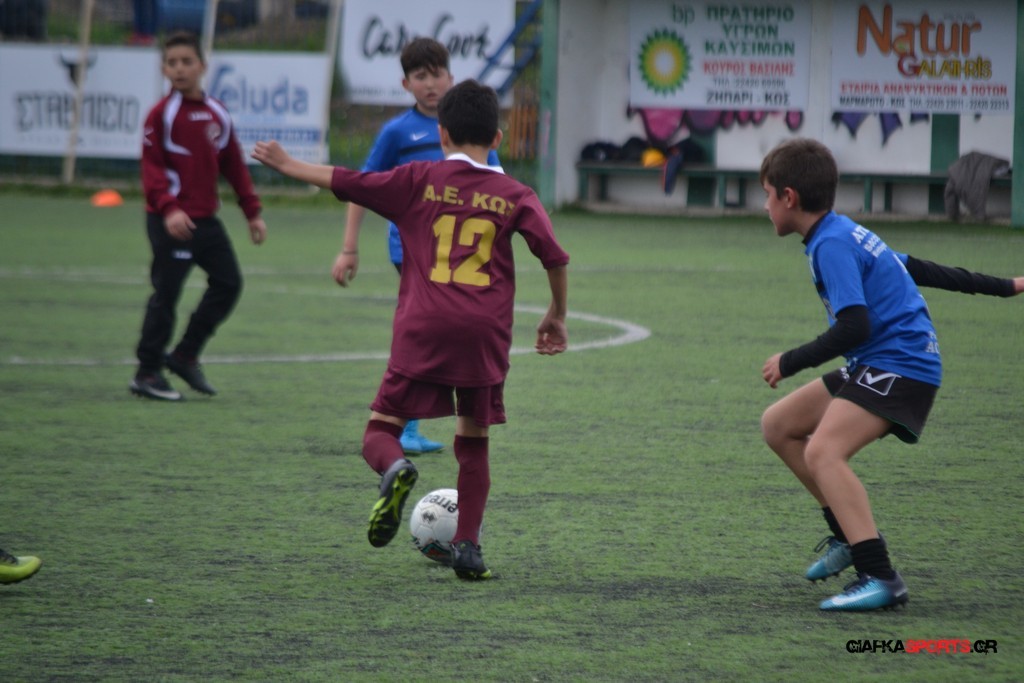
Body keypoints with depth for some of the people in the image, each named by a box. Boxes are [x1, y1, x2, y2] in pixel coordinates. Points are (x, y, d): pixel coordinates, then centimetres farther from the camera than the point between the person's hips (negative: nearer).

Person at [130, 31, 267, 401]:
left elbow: (234, 166, 15)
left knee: (228, 282, 8)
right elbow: (152, 166, -15)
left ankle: (184, 356, 20)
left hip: (206, 218, 7)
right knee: (166, 294, -4)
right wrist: (168, 208, -28)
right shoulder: (163, 114, -8)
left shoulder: (216, 113, 10)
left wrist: (253, 212, 12)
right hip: (172, 222, -7)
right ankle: (147, 374, 5)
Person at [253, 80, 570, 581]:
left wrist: (289, 165, 22)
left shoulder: (420, 179, 6)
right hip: (485, 333, 1)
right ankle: (467, 546, 8)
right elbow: (554, 256, -1)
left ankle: (395, 470, -29)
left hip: (422, 331, -1)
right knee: (474, 441, 16)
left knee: (381, 428, 5)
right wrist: (557, 316, 13)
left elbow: (346, 182, 7)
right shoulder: (516, 196, 8)